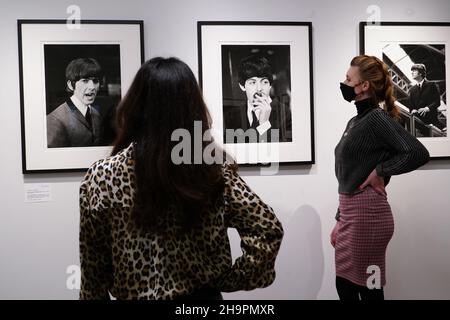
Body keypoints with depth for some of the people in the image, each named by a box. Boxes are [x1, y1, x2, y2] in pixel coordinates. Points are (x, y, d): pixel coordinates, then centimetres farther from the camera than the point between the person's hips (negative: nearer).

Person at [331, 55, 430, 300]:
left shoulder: (378, 118, -13)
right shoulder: (354, 122, 13)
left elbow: (418, 154, -26)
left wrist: (380, 171, -14)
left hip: (367, 214, -9)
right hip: (351, 214, 9)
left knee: (369, 290, 3)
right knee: (344, 287, 16)